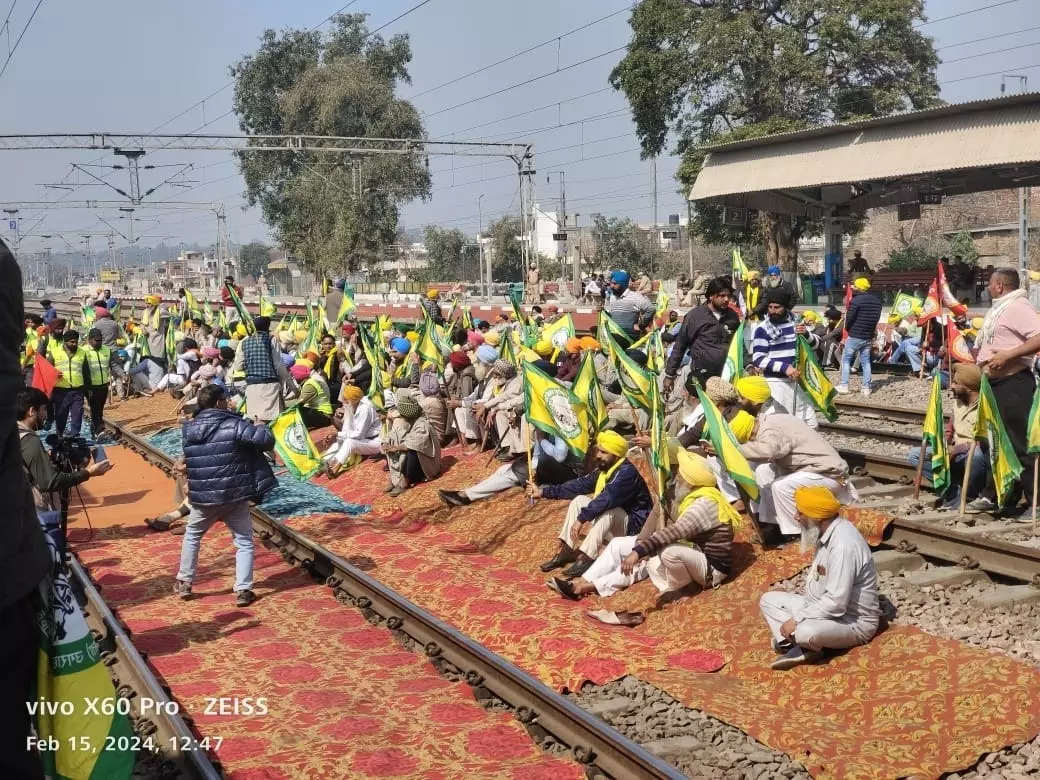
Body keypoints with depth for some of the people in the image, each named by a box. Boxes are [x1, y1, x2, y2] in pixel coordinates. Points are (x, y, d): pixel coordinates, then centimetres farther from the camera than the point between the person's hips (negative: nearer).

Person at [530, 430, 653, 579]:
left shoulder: (627, 472, -24)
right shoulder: (603, 469, 3)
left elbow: (607, 499, -37)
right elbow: (579, 485, 6)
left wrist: (581, 518, -41)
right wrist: (544, 491, 4)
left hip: (633, 527, -9)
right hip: (611, 524, 9)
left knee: (606, 509, -35)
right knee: (578, 500, 0)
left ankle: (586, 559, -37)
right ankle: (565, 551, -6)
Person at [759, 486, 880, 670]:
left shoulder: (843, 544, -29)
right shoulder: (827, 532, 1)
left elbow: (836, 602, -31)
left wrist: (797, 620, -24)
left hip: (854, 621, -10)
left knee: (806, 632, -38)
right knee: (768, 599, 7)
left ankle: (801, 643, -4)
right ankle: (797, 645, -11)